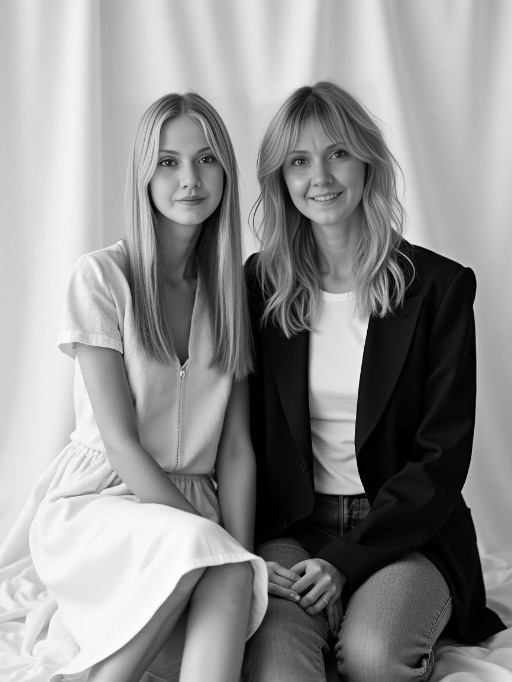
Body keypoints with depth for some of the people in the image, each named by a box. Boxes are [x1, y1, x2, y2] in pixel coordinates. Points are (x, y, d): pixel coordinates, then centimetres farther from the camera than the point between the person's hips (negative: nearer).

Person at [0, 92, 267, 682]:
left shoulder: (231, 290, 8)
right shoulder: (102, 276, -6)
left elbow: (236, 449, 2)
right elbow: (121, 442, -11)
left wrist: (241, 555, -13)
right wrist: (213, 545, -17)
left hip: (194, 510, 3)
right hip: (97, 500, -3)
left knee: (233, 578, -31)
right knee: (193, 547, -35)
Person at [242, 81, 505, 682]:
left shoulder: (438, 287, -2)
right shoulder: (260, 284, 6)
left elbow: (443, 456, -5)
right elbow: (247, 430, 8)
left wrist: (347, 559, -14)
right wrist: (259, 548, -8)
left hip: (406, 534, 0)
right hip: (291, 527, 1)